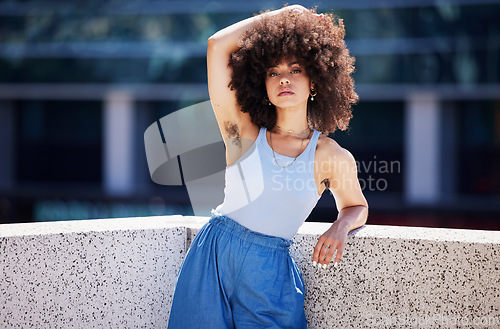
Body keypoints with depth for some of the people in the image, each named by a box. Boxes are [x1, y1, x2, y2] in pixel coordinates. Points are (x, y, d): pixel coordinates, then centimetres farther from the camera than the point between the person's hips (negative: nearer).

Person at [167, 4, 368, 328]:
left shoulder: (333, 158, 2)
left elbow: (356, 207, 21)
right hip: (214, 256, 0)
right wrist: (281, 15, 6)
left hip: (269, 276, 0)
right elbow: (218, 45, -3)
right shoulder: (244, 132, 1)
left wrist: (340, 227, -3)